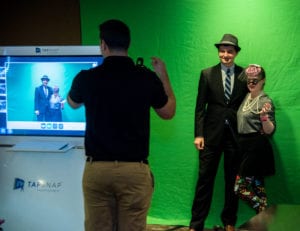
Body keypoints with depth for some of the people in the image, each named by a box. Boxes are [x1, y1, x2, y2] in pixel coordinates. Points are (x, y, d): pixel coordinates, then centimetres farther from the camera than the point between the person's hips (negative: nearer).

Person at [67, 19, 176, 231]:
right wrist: (164, 76, 22)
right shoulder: (147, 78, -5)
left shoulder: (86, 78, -4)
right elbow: (168, 113, 12)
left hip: (96, 169, 1)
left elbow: (73, 103, 20)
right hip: (135, 170, 0)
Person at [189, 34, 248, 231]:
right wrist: (198, 134, -7)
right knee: (205, 178, 2)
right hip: (212, 133, -1)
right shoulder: (207, 74, 3)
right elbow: (200, 106, 0)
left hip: (236, 134, 1)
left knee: (233, 180, 10)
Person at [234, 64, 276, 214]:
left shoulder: (265, 102, -11)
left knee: (240, 187, -10)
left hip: (256, 148, -8)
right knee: (257, 186, 12)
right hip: (243, 145, 8)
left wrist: (264, 116, -32)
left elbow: (269, 131, -17)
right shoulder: (246, 97, 11)